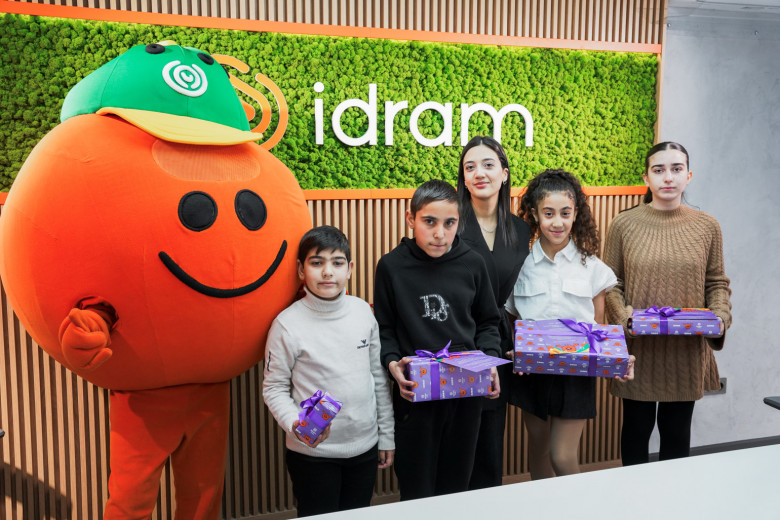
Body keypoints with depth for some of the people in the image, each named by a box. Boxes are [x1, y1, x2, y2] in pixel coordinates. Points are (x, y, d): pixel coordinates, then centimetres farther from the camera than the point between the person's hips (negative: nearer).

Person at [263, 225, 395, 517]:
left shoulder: (363, 311, -2)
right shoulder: (288, 324, -14)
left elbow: (379, 377, 5)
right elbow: (274, 388, -7)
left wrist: (386, 435, 9)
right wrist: (295, 425, -25)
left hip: (365, 446, 4)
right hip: (313, 452, -4)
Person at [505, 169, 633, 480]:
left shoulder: (591, 267, -3)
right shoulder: (520, 265, -3)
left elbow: (599, 327, 4)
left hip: (576, 371, -1)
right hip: (532, 370, 1)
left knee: (563, 458, -1)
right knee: (538, 452, 15)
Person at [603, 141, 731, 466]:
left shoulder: (707, 227, 1)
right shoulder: (624, 224, -4)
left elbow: (717, 283, 7)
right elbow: (610, 283, -2)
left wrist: (721, 316, -10)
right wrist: (623, 315, -18)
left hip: (687, 351, 2)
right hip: (638, 348, -1)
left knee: (677, 430, 15)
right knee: (637, 427, 13)